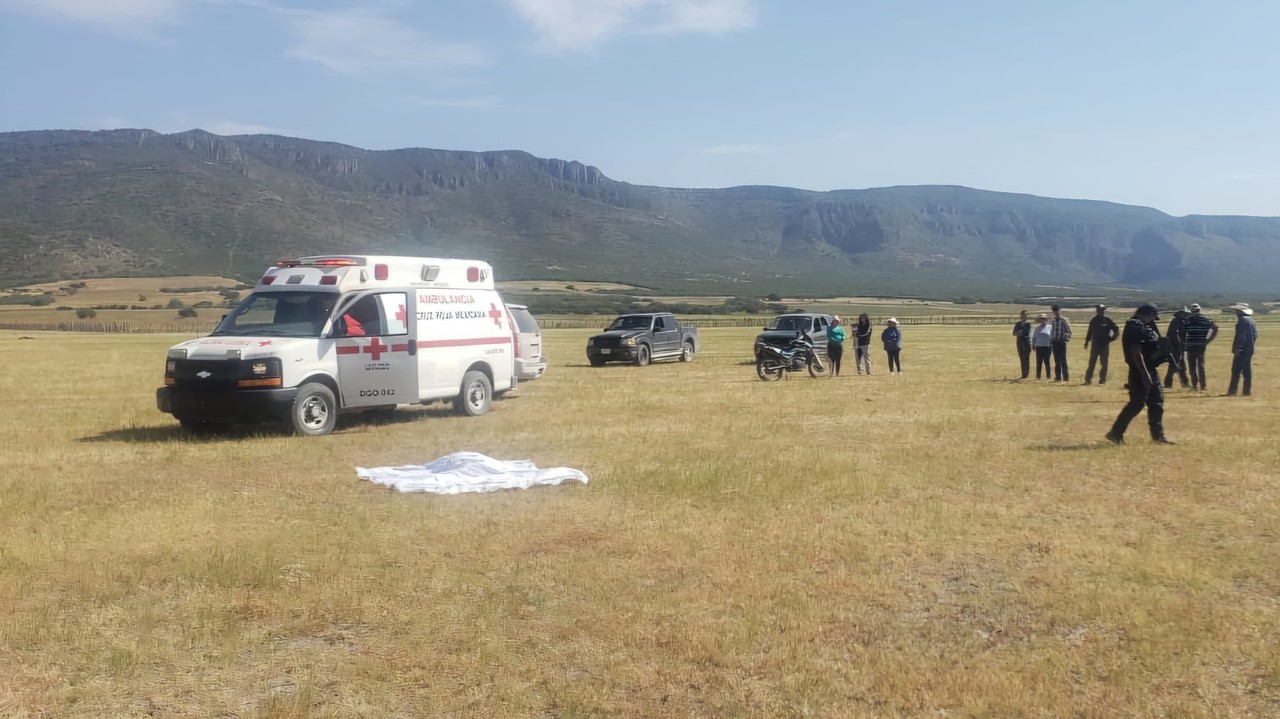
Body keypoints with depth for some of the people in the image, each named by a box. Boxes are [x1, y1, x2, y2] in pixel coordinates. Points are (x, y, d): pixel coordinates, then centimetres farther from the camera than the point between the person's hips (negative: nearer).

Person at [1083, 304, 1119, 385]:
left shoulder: (1108, 321, -4)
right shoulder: (1093, 320, 5)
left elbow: (1116, 331, 0)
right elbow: (1090, 331, 13)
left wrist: (1110, 339, -9)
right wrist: (1087, 342, 10)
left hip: (1105, 345, -2)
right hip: (1095, 344, 2)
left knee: (1104, 363, 2)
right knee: (1091, 363, 3)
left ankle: (1102, 379, 9)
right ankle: (1088, 379, 8)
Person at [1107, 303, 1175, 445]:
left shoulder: (1143, 327, 16)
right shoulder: (1135, 328, -17)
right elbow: (1136, 353, -24)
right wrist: (1145, 374, -26)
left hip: (1151, 370, 10)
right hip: (1140, 372, -10)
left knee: (1156, 403, 13)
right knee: (1136, 404, -7)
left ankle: (1158, 435, 20)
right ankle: (1115, 433, -1)